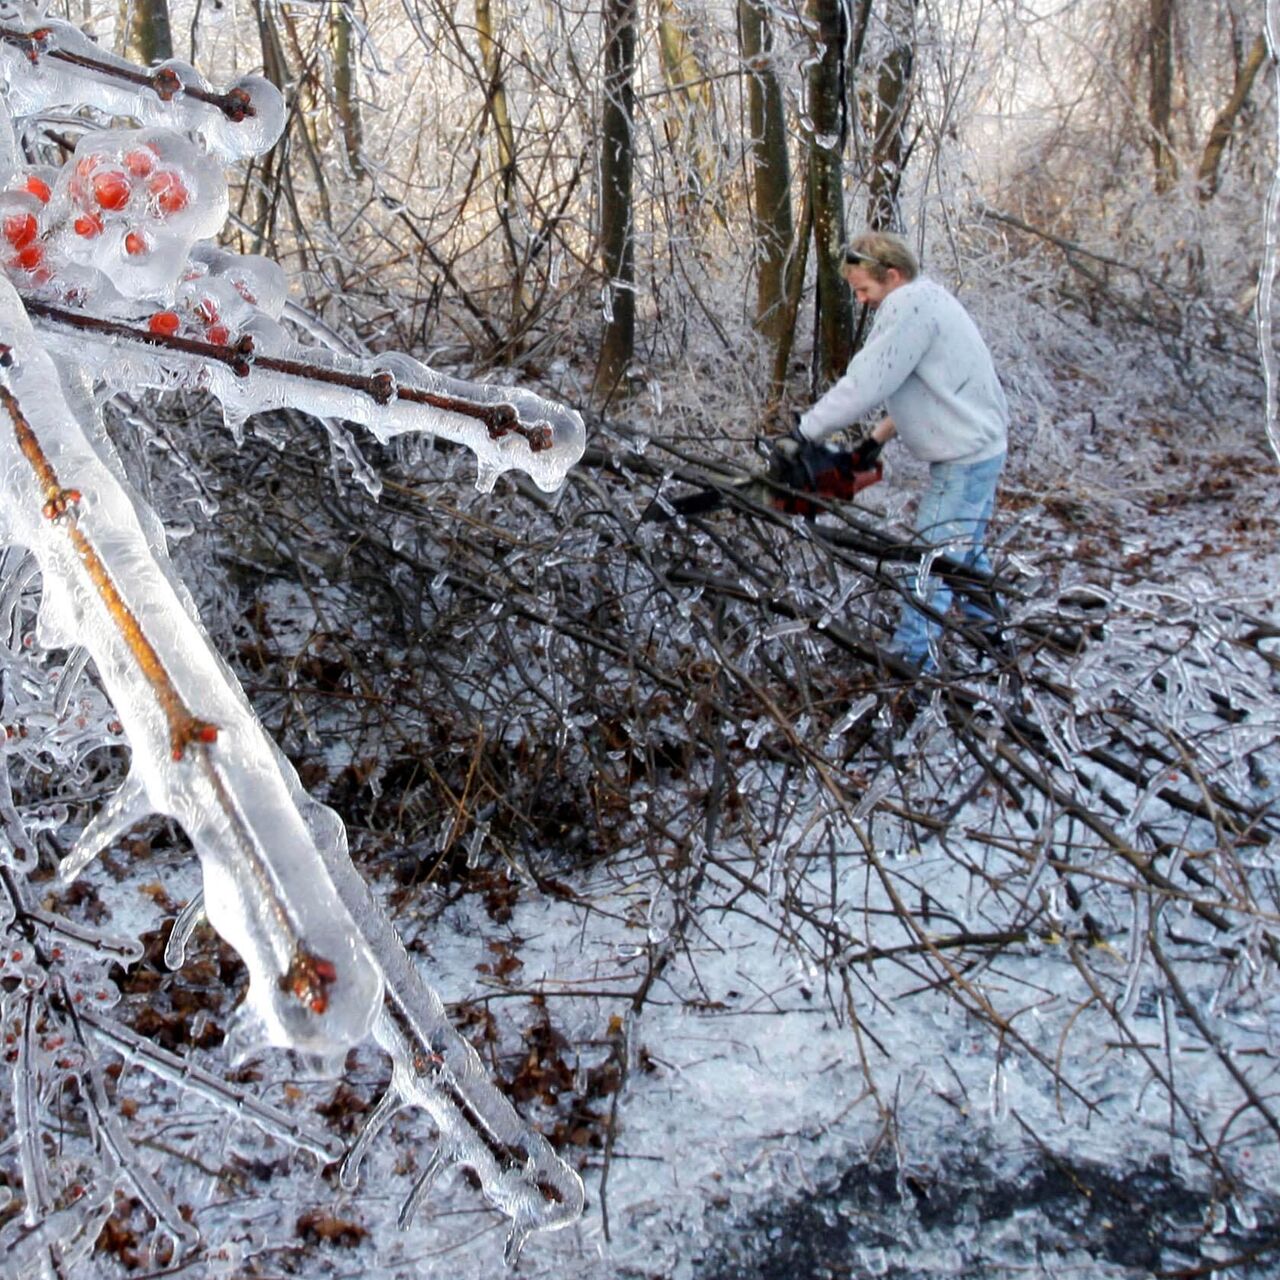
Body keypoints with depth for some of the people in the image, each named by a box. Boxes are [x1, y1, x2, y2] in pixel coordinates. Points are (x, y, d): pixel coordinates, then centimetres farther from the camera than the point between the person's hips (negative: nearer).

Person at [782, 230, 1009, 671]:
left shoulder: (908, 304, -20)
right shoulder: (926, 298, 13)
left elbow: (865, 384, -24)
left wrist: (805, 431, -16)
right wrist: (877, 439, 10)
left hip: (964, 458, -11)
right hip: (980, 448, 11)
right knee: (963, 545, 24)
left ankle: (910, 655, -1)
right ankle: (987, 628, 40)